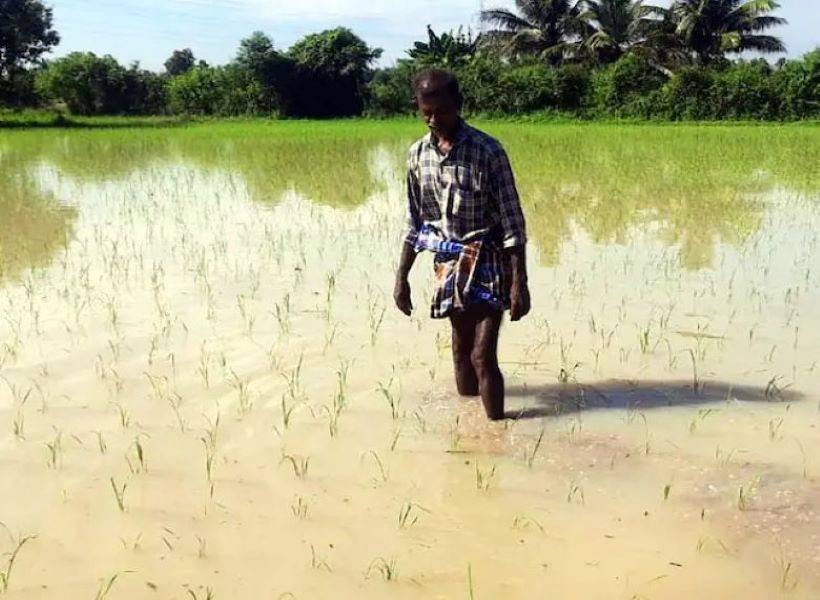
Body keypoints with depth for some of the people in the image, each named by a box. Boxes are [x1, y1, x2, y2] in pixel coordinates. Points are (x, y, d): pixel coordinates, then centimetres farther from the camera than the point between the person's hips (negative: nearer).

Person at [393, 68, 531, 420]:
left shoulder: (487, 151, -14)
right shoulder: (417, 154, 2)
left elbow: (512, 221, -14)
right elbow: (414, 222, 10)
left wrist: (520, 284, -17)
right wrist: (401, 277, 8)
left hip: (489, 264, -5)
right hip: (448, 265, 5)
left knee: (483, 355, -8)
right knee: (461, 350, 14)